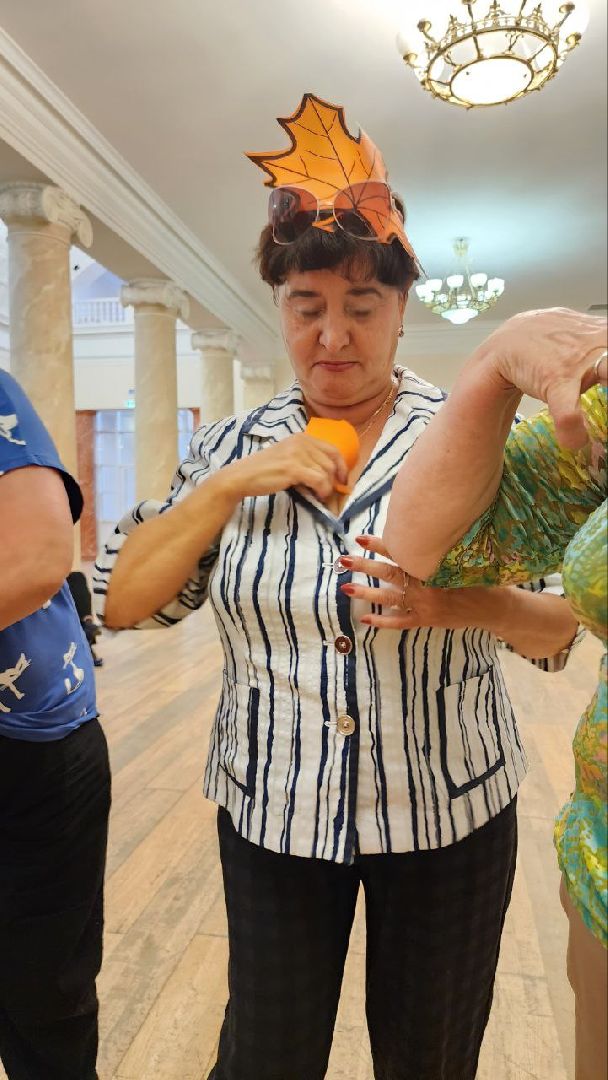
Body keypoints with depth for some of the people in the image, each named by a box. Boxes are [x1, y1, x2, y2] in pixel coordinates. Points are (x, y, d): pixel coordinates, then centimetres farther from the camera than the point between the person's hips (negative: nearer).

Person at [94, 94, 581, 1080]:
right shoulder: (233, 445, -2)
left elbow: (564, 626, -4)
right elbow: (121, 601, -5)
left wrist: (469, 603, -26)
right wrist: (231, 483, -17)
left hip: (449, 813, 0)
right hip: (271, 810, 2)